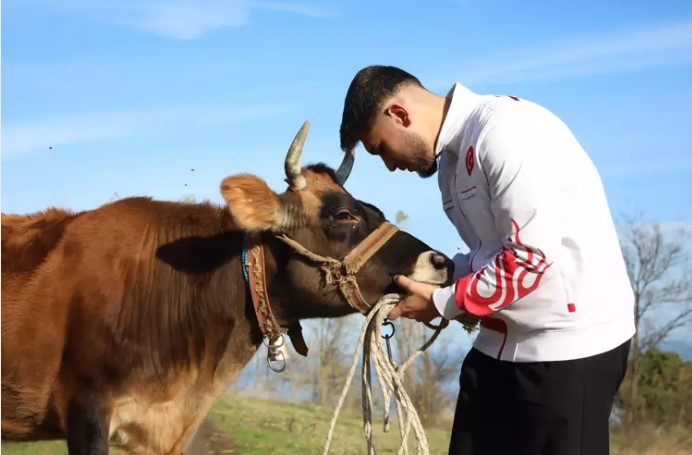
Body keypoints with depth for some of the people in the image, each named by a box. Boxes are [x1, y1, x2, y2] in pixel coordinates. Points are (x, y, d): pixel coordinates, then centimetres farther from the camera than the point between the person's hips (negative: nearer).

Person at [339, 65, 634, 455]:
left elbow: (533, 255, -22)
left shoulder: (506, 129, -17)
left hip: (572, 343, -9)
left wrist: (442, 303, -12)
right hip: (502, 343, 9)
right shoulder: (452, 159, 12)